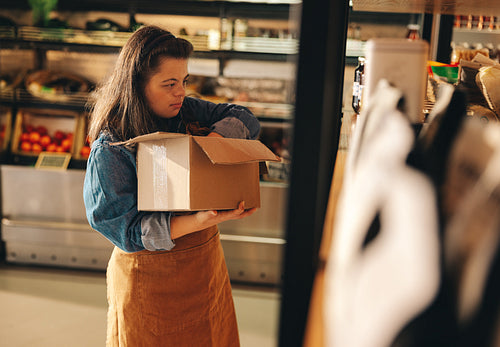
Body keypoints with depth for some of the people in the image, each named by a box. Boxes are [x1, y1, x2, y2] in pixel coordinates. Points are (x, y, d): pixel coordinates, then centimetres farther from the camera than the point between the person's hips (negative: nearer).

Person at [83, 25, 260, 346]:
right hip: (149, 280, -6)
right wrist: (199, 220, -35)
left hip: (206, 265, 6)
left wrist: (212, 138, -18)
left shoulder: (188, 112, -1)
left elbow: (247, 120, 4)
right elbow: (127, 228, -23)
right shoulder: (110, 150, -19)